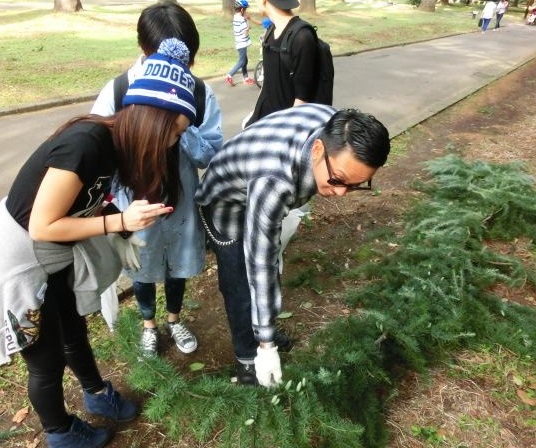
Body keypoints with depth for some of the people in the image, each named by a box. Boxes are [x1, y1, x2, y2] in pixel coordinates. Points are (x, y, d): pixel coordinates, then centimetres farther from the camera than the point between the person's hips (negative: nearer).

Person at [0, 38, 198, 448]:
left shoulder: (113, 140, -7)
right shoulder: (85, 144, -33)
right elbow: (42, 226, -28)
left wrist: (131, 221, -12)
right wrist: (120, 221, -29)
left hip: (59, 256, 8)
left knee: (74, 333, 27)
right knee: (48, 358, 13)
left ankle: (97, 394, 52)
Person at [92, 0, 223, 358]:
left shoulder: (199, 93, -13)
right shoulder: (117, 92, -15)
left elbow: (212, 154, -15)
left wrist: (182, 126, -29)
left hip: (182, 200, 1)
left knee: (179, 266, 22)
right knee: (143, 269, 20)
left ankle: (174, 320, 52)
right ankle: (149, 325, 49)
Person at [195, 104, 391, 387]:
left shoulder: (335, 126, -23)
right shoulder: (274, 183, -45)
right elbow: (260, 264, -37)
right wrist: (266, 345, -28)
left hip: (257, 197, 7)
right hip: (227, 206, -7)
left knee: (274, 270, 19)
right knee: (242, 288, -1)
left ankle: (261, 331, 44)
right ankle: (248, 363, 23)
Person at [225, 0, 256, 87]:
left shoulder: (235, 17, 8)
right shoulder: (241, 19, -21)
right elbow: (246, 32, -21)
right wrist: (246, 20, -11)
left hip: (239, 43, 9)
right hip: (242, 43, -9)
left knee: (244, 61, 16)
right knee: (241, 62, -2)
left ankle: (246, 78, 23)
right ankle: (229, 76, -3)